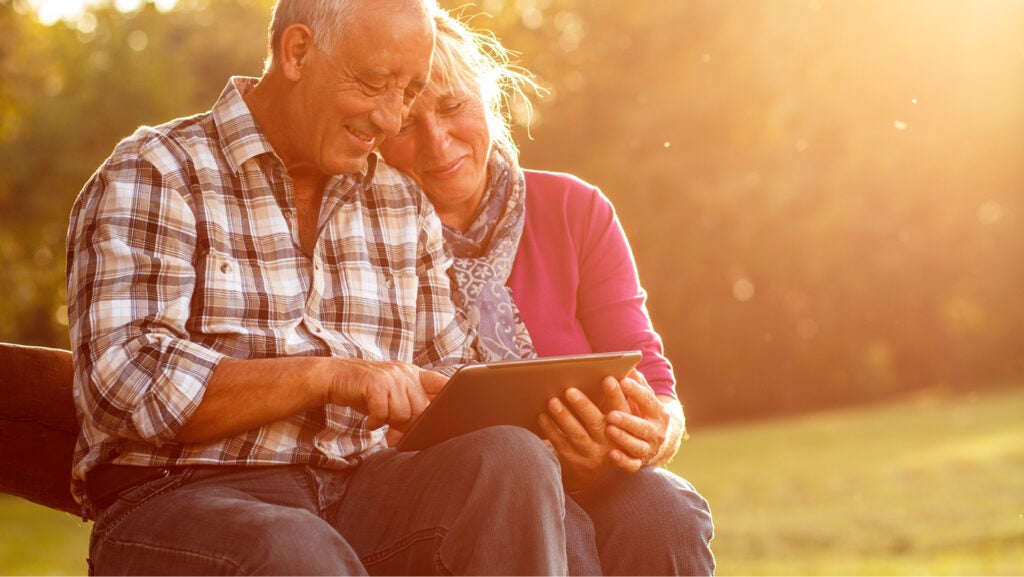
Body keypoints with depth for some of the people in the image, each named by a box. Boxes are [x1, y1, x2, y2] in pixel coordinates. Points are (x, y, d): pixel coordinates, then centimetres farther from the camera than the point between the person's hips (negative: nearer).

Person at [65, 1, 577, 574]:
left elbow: (449, 379, 21)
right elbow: (122, 382, -13)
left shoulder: (404, 205, 19)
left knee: (516, 459, -23)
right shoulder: (150, 177, 0)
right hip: (184, 494, -6)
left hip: (358, 490, 6)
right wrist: (327, 376, -20)